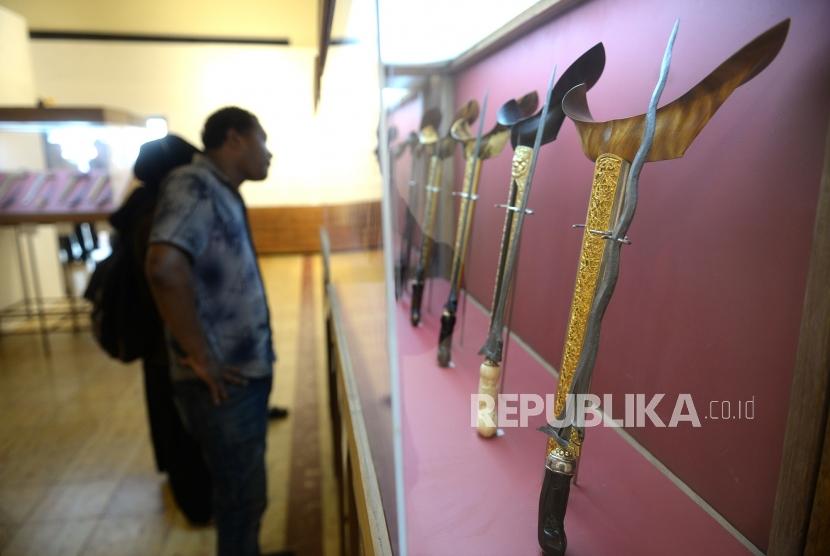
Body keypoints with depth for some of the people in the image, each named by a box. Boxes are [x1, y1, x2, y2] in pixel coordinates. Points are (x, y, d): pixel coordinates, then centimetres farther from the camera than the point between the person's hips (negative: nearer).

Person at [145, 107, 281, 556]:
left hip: (247, 373, 9)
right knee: (241, 497, 10)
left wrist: (257, 357, 14)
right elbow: (164, 267, -34)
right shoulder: (193, 185, -16)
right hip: (225, 382, -9)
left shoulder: (222, 193, 13)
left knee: (244, 491, 25)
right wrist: (201, 357, -25)